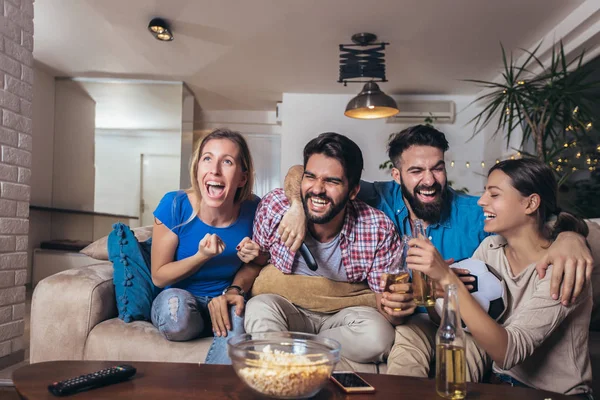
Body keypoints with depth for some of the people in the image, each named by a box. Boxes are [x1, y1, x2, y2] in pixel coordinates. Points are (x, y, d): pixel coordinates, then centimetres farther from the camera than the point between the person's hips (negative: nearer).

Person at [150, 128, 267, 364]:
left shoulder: (252, 210, -14)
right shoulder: (175, 205, -17)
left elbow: (254, 265, 3)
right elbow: (158, 277, -9)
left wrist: (234, 290, -18)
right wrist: (202, 256, -25)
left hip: (223, 302, 0)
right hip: (179, 299, 1)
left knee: (236, 316, -35)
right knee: (175, 301, -34)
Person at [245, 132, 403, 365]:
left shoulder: (379, 230, -20)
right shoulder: (273, 207, -18)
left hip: (344, 313, 2)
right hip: (289, 309, -1)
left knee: (379, 336, -30)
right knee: (259, 308, -32)